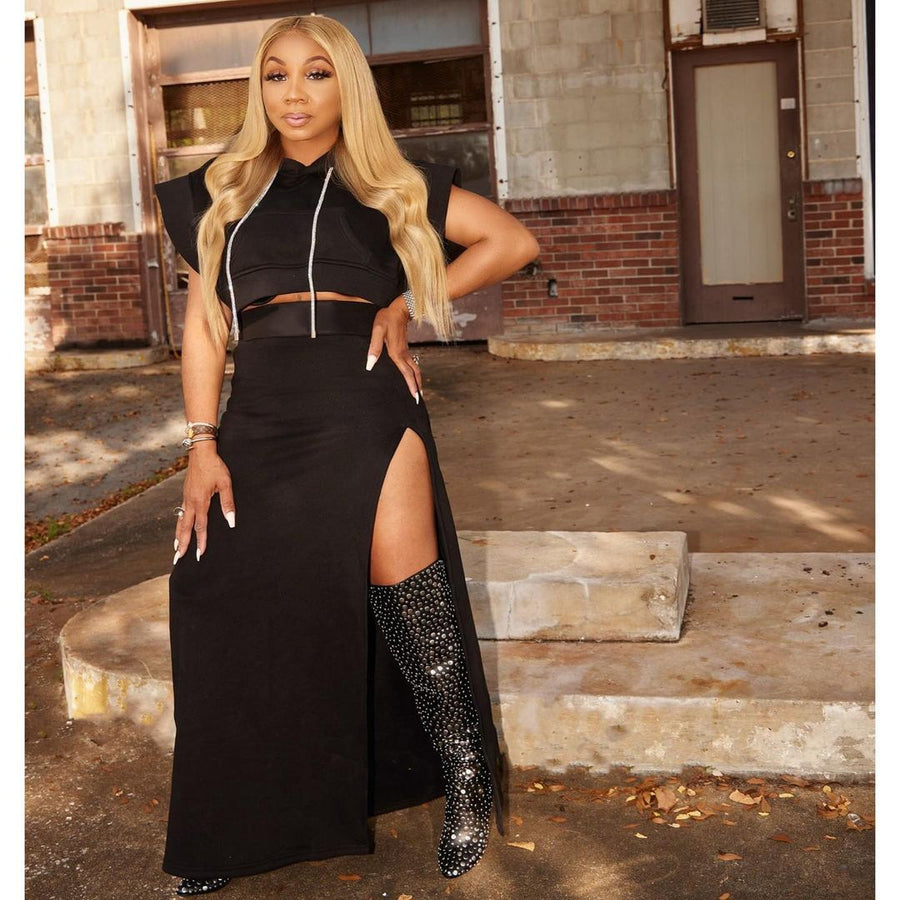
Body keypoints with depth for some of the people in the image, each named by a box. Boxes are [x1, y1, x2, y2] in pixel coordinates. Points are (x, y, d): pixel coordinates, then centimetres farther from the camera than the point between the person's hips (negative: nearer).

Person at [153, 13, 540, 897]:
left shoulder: (391, 187, 8)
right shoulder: (222, 192, 12)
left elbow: (512, 241, 10)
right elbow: (203, 325, 9)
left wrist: (406, 308, 2)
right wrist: (202, 444, -1)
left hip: (366, 413, -2)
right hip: (259, 426, 3)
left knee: (407, 613, -2)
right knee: (234, 619, 3)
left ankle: (467, 789, 18)